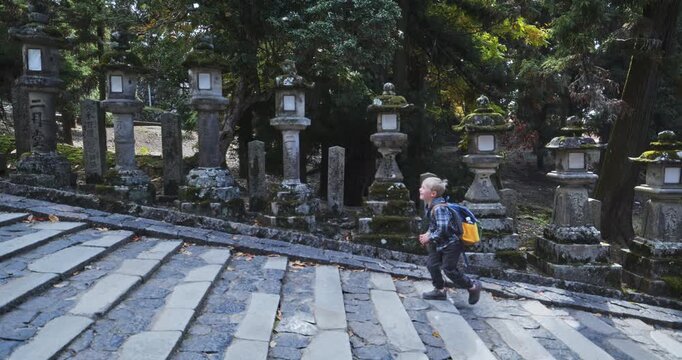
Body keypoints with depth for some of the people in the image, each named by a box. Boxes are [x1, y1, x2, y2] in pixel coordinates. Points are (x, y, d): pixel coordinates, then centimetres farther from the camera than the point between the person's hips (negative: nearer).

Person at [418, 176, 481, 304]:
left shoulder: (439, 208, -29)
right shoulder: (428, 205, 2)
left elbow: (442, 229, -33)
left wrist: (429, 238, -21)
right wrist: (428, 234, 0)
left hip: (451, 244, -9)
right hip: (439, 244, 9)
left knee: (449, 269, -3)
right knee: (431, 264, 8)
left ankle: (473, 286, 18)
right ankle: (439, 290, 25)